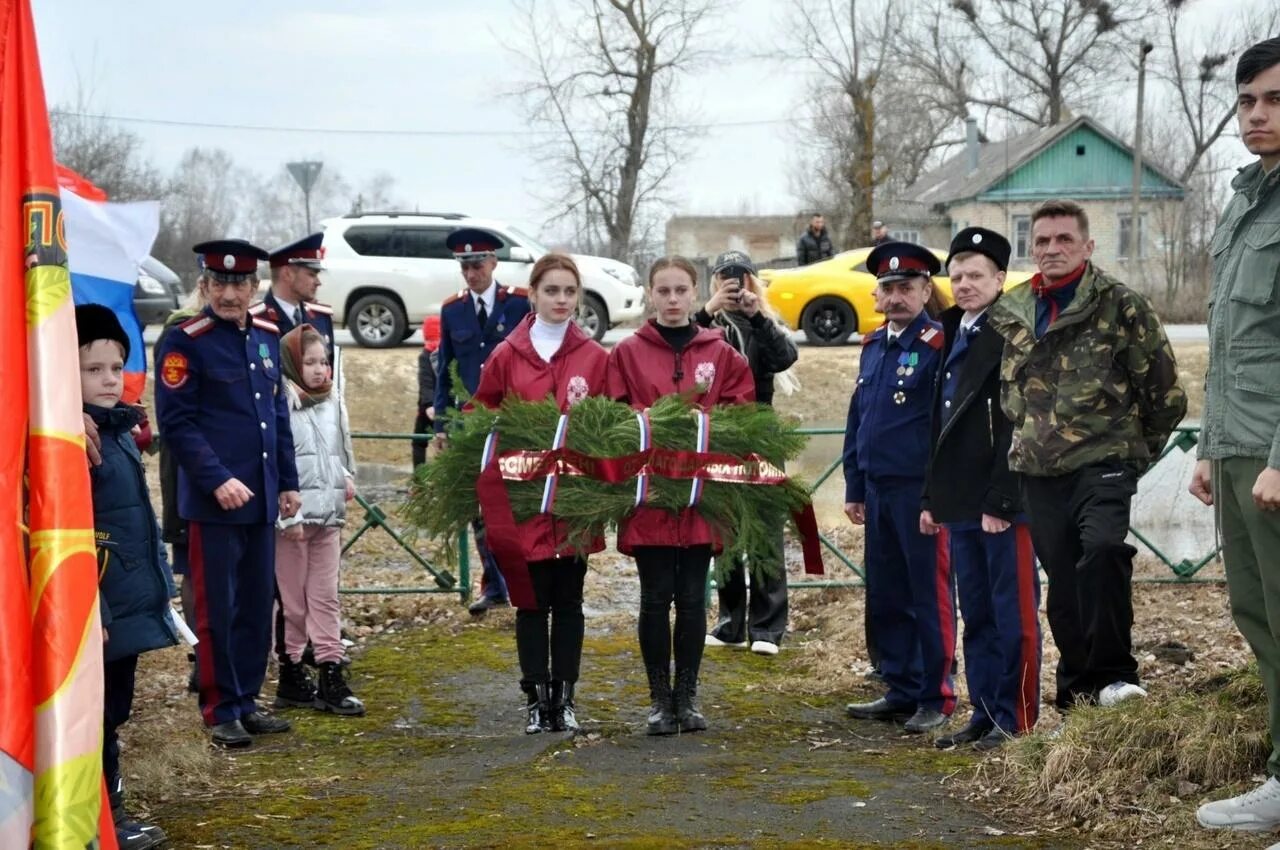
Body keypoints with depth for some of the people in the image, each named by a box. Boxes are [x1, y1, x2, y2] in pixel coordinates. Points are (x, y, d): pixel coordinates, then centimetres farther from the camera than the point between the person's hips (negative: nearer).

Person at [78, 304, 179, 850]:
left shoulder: (120, 430, 12)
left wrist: (160, 585, 18)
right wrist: (88, 612, -23)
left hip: (132, 604, 9)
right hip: (99, 610, -9)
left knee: (113, 712, 17)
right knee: (95, 717, 2)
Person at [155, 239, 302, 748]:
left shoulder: (268, 337, 11)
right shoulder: (186, 342, -9)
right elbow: (176, 423, -13)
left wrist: (288, 482, 14)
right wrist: (218, 480, -20)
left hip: (262, 498, 6)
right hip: (213, 499, -6)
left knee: (258, 605, 11)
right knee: (218, 609, 0)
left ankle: (248, 701, 21)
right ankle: (222, 712, 9)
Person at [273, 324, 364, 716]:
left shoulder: (334, 403, 11)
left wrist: (348, 478, 4)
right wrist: (288, 516, -16)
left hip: (328, 515, 6)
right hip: (292, 518, -6)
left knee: (326, 598, 6)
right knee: (293, 602, 3)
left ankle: (331, 675, 8)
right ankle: (292, 675, 12)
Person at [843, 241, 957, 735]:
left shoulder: (938, 345, -10)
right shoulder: (873, 346, 13)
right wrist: (854, 489, 15)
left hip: (920, 491, -7)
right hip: (878, 491, 7)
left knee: (930, 597, 1)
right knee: (885, 598, 11)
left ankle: (936, 699, 9)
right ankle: (900, 692, 21)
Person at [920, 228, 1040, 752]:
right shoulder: (955, 336, 17)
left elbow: (1018, 427, -16)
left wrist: (1000, 502, -19)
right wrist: (932, 498, 16)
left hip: (1003, 505, -9)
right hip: (960, 503, 9)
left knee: (1012, 615, -1)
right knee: (976, 615, 13)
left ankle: (1015, 720, 6)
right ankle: (984, 713, 20)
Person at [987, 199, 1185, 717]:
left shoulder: (1121, 307, -3)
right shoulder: (1008, 313, 11)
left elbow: (1166, 393, 0)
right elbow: (1004, 391, 27)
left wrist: (1136, 450, 6)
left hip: (1102, 465, -5)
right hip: (1039, 474, 5)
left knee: (1102, 549, -28)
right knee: (1063, 587, 7)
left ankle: (1113, 675, -17)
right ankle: (1076, 698, 19)